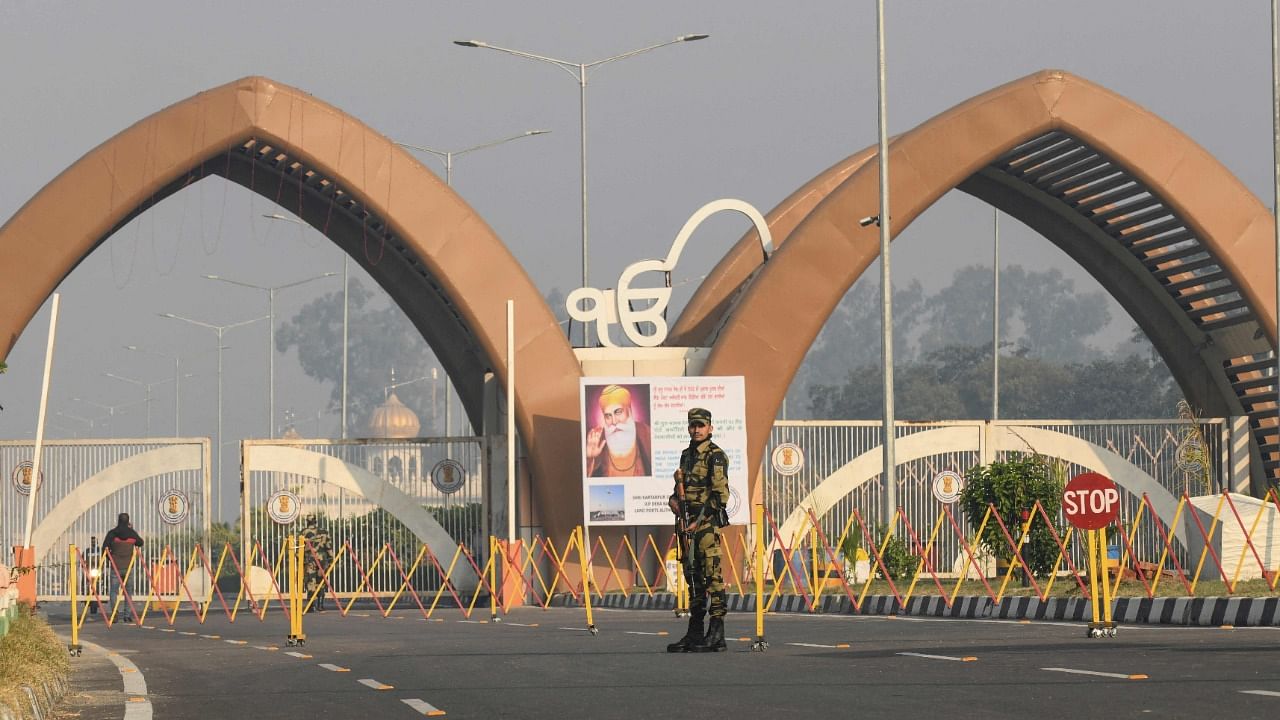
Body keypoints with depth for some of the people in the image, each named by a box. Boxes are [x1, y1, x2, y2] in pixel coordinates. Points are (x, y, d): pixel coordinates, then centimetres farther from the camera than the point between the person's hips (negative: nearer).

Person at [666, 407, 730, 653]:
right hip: (688, 523, 9)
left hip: (707, 523, -9)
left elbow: (720, 494, -14)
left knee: (712, 575, -11)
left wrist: (699, 521, -17)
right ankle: (694, 633, 15)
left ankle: (717, 635, -13)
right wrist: (673, 498, 6)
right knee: (692, 576, 11)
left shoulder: (715, 456, -7)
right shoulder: (687, 455, 18)